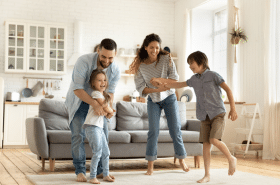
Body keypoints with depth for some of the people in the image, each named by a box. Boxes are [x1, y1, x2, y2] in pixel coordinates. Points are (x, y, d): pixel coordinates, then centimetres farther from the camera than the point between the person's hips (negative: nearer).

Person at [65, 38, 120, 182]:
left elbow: (110, 92, -10)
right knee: (78, 134, -12)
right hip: (78, 101, -4)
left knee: (103, 134, 0)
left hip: (98, 102, 4)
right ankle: (80, 171, -1)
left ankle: (100, 170, 11)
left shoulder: (115, 70, -17)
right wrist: (95, 104, -45)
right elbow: (77, 89, -34)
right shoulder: (84, 61, -32)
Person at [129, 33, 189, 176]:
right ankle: (150, 166, -1)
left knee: (175, 130, 2)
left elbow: (174, 78, -13)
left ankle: (181, 160, 19)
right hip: (153, 101, 0)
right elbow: (141, 88, -14)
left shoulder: (166, 59, -13)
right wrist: (156, 89, -29)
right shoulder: (140, 65, -12)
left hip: (169, 98, 0)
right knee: (153, 131, -7)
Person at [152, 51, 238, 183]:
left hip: (218, 113, -5)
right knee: (206, 144, -1)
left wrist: (233, 108, -9)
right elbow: (178, 85, 22)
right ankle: (207, 175, 5)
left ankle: (231, 158, 5)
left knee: (214, 140, -21)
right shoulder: (194, 79, 13)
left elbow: (228, 90, -3)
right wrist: (162, 82, 11)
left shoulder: (213, 75, -3)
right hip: (204, 117, 5)